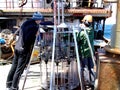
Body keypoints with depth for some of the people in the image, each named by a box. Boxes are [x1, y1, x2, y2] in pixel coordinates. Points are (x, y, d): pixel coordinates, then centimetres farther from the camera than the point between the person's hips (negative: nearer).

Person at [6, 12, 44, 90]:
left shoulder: (25, 23, 12)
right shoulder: (35, 26, -13)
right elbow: (31, 40, -19)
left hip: (17, 47, 8)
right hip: (25, 50, -8)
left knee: (14, 67, 16)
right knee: (19, 69, 0)